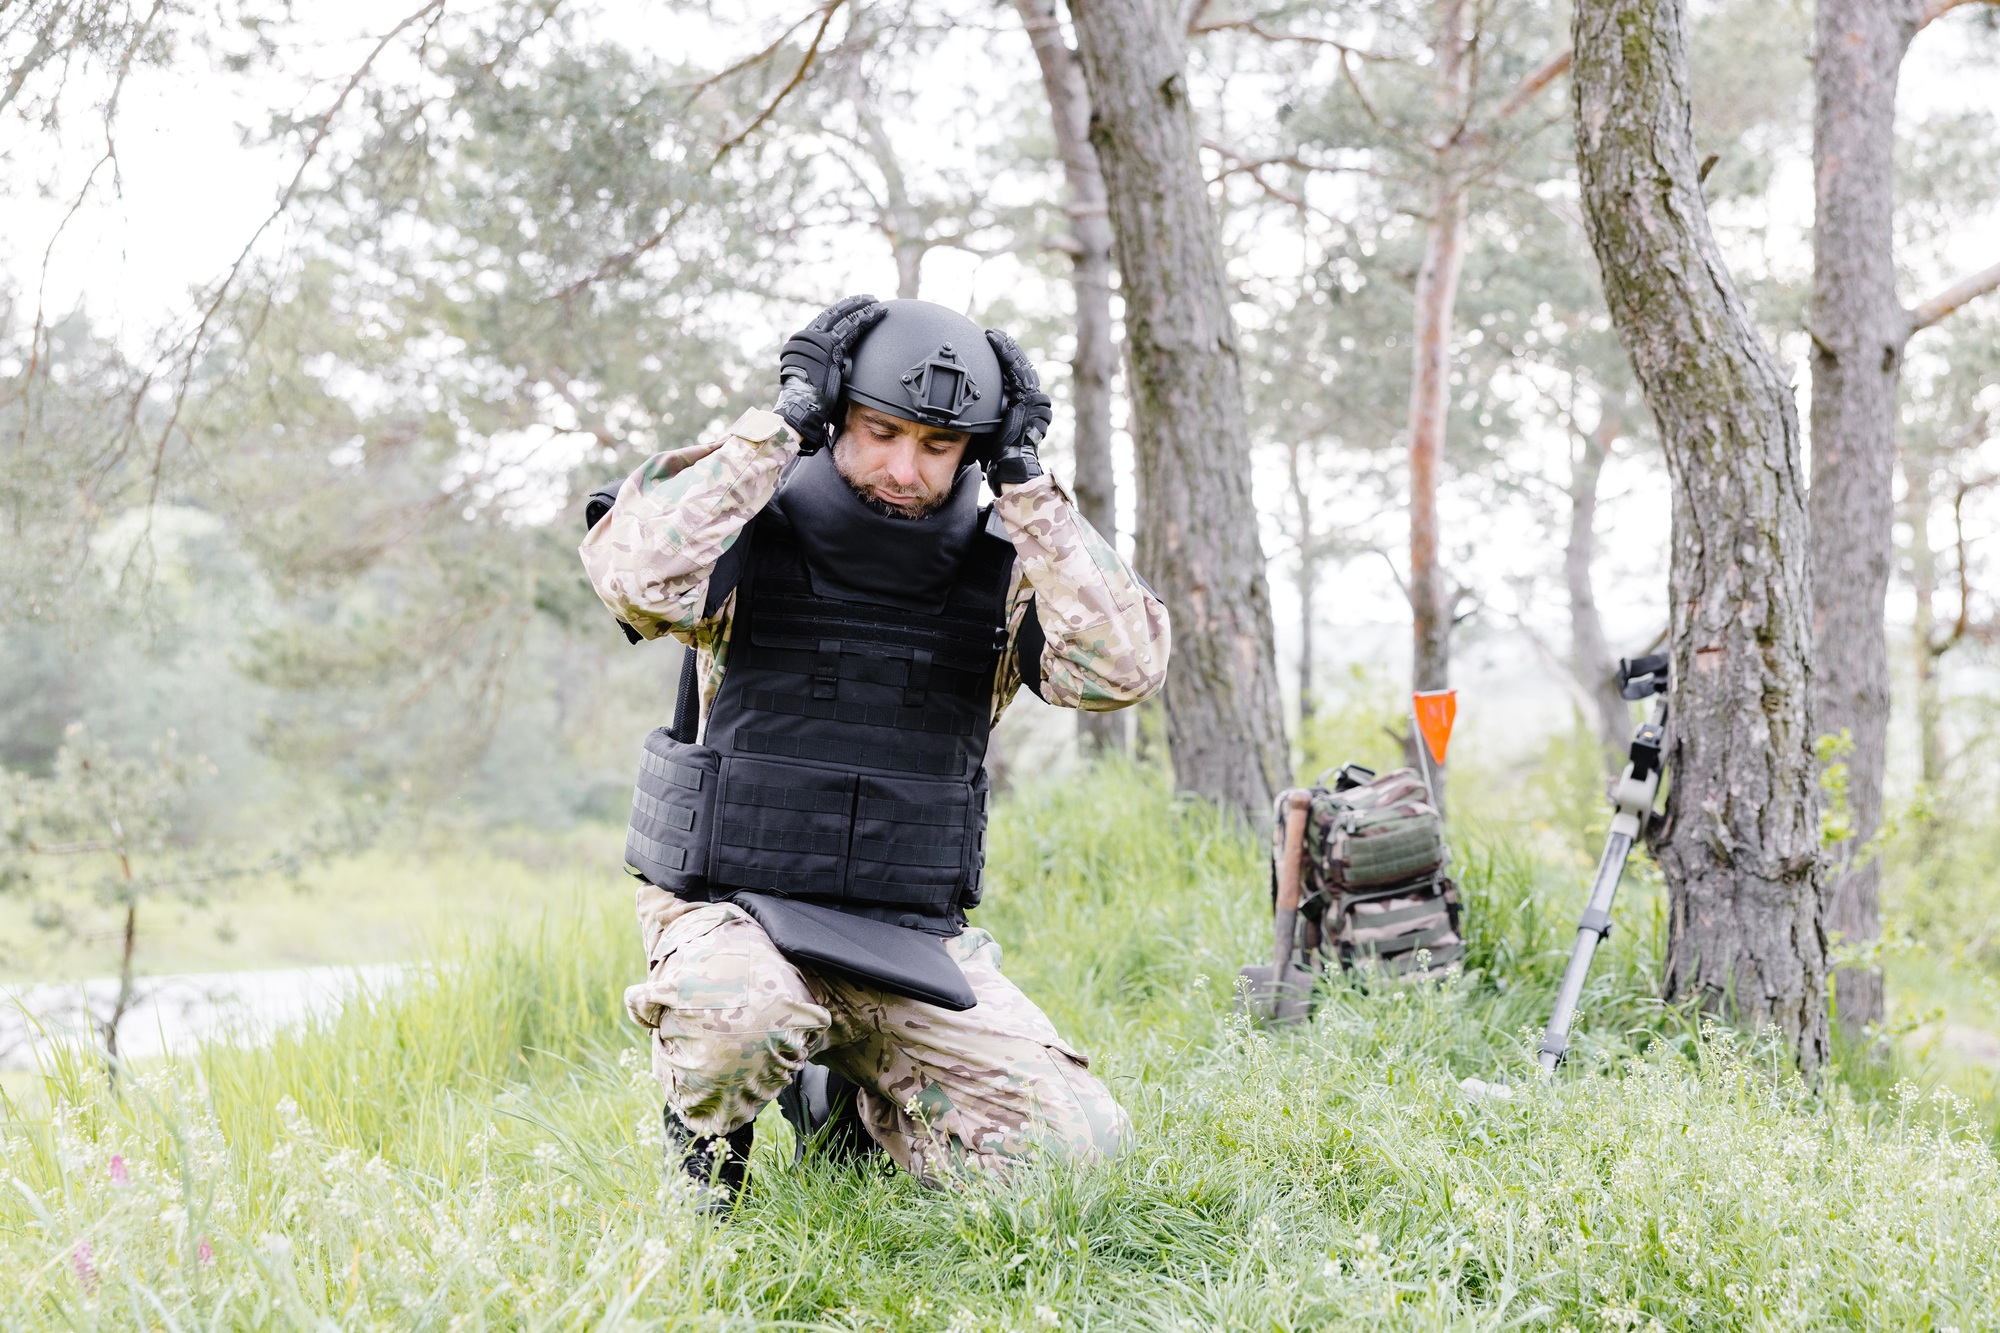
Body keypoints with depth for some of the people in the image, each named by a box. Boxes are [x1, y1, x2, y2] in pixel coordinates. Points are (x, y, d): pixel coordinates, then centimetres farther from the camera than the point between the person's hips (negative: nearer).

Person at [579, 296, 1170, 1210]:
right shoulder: (750, 540, -6)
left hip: (911, 947, 3)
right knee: (743, 1017, -38)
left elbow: (1122, 668, -18)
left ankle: (848, 1102, 17)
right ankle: (703, 1149, -1)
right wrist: (785, 419, -22)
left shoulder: (1001, 574, 1)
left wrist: (1022, 479, -16)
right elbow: (636, 577, -29)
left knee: (1073, 1147, -11)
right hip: (729, 912, -3)